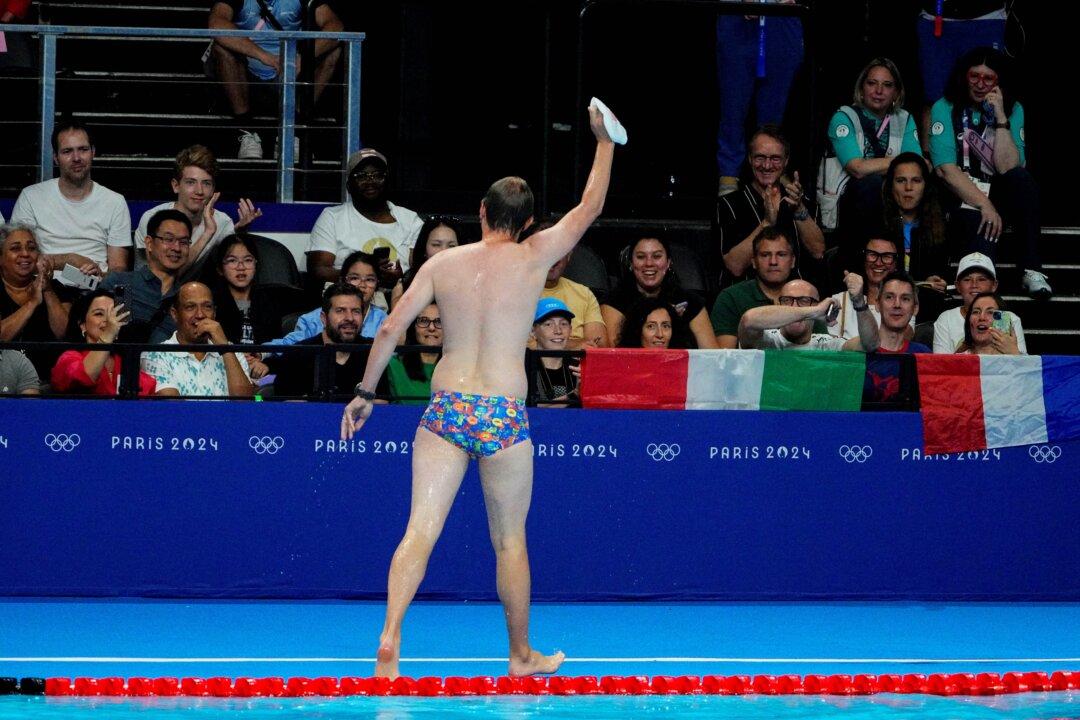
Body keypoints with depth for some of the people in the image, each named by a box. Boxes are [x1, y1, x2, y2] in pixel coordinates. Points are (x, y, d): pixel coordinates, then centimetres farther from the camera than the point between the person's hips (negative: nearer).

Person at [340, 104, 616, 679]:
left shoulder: (443, 264, 2)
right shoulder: (533, 259, -2)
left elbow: (390, 328, 2)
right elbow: (590, 206, 10)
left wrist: (365, 392, 13)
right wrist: (603, 140, 22)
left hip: (446, 411, 1)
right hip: (504, 416, -1)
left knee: (420, 530, -3)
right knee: (509, 541, 11)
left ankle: (390, 637, -20)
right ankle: (522, 656, 22)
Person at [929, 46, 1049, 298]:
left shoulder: (1013, 110, 2)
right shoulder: (945, 109, -3)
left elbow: (1008, 168, -13)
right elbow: (947, 169, -13)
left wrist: (1000, 118, -19)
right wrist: (985, 206, -21)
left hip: (999, 192, 2)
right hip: (961, 198, -2)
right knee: (983, 225, -36)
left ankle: (1031, 270, -32)